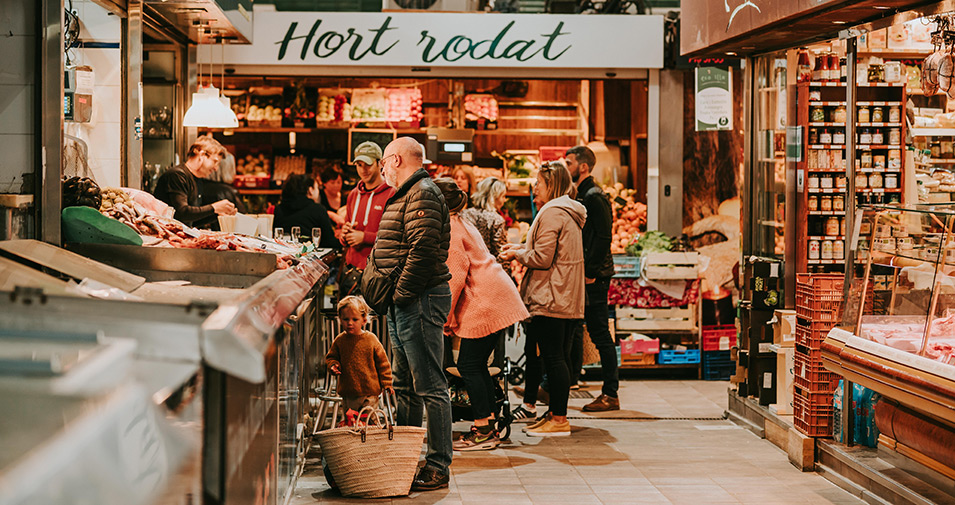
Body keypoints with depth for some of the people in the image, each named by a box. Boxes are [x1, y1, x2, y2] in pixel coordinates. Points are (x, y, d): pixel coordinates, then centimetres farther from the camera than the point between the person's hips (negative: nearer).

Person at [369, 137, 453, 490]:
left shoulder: (423, 195, -13)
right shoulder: (409, 194, 21)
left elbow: (423, 251, -23)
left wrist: (400, 294, -18)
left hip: (420, 301, -11)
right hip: (406, 303, 11)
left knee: (430, 387, -8)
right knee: (404, 385, 16)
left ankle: (438, 468, -4)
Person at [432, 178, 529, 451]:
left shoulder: (448, 229, -11)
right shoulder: (460, 223, 20)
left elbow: (456, 275, -17)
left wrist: (446, 314, -12)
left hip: (484, 304, -10)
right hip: (497, 300, 10)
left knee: (469, 366, -5)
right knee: (476, 365, 13)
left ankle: (483, 431, -3)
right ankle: (488, 427, 16)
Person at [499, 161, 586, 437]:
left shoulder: (551, 213, -14)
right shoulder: (569, 213, 18)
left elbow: (542, 259, -17)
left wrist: (518, 254, -1)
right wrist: (523, 248, 16)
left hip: (551, 298, -10)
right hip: (568, 299, 10)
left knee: (552, 357, -7)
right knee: (558, 355, 12)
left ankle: (559, 419, -5)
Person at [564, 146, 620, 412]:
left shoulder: (595, 197, -12)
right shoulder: (578, 196, 17)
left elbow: (604, 237, -19)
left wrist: (591, 272, -21)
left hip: (594, 278, -10)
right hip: (580, 275, 10)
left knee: (599, 333, -6)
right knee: (573, 329, 15)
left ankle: (610, 395, -2)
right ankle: (569, 379, 25)